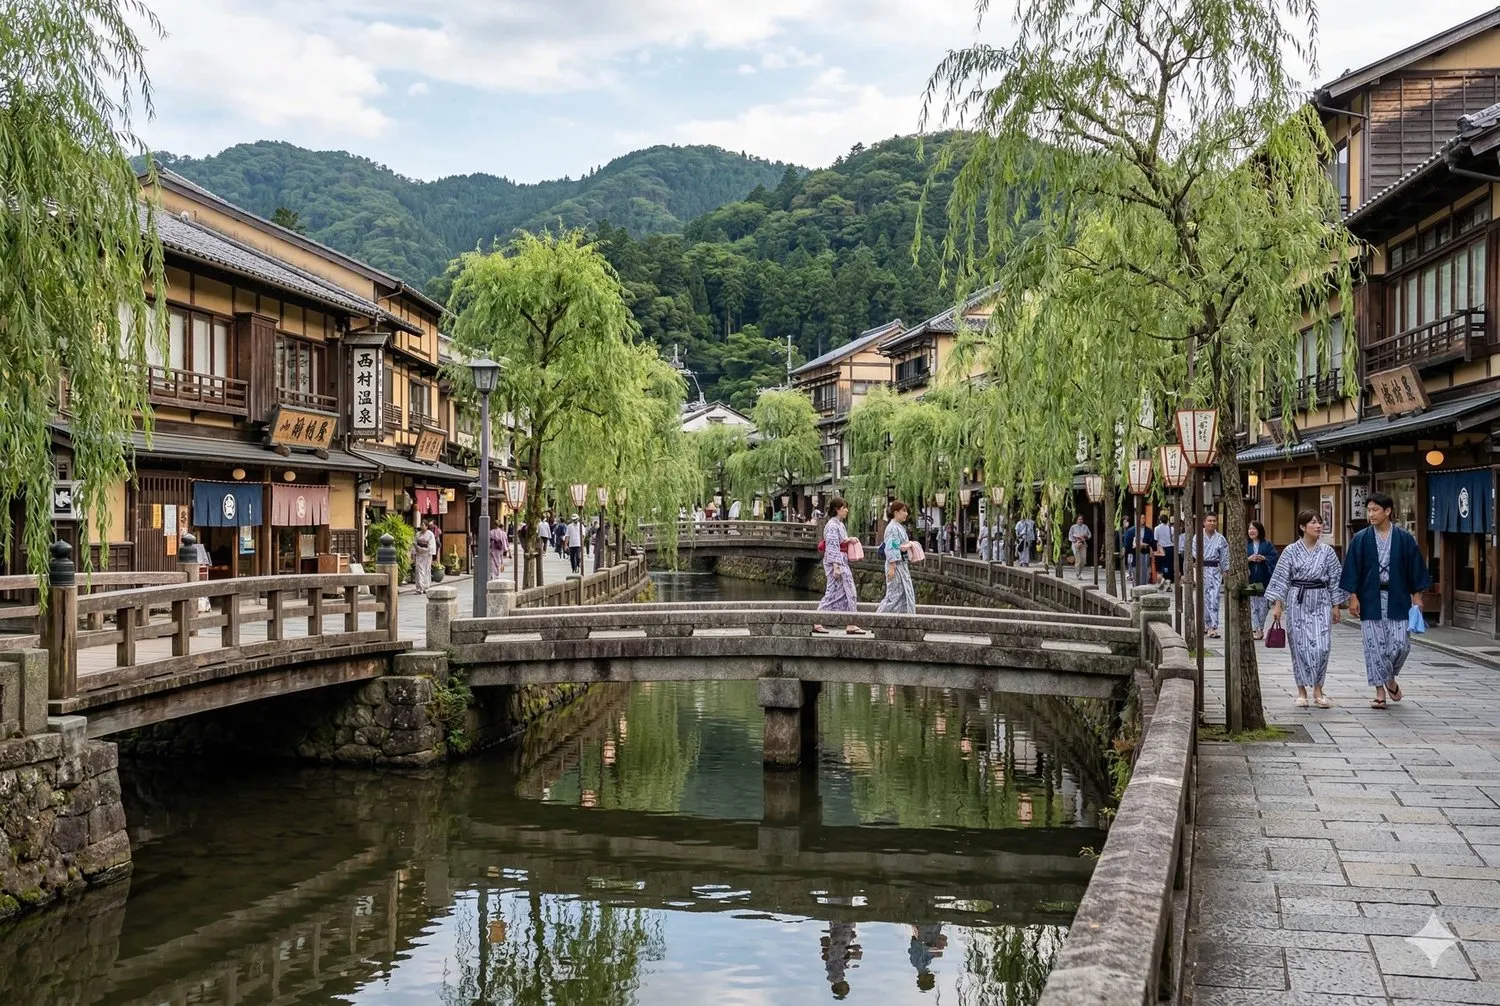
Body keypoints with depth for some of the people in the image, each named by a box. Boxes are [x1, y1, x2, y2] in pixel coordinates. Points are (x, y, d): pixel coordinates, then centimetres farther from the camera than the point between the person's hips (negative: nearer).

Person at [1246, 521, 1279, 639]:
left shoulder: (1267, 545, 6)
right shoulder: (1245, 545, 8)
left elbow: (1274, 558, -1)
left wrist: (1264, 558, -15)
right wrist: (1248, 559, -13)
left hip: (1263, 580, 0)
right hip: (1250, 579, 0)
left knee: (1263, 605, 3)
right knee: (1252, 605, -3)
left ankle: (1261, 628, 16)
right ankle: (1256, 629, -1)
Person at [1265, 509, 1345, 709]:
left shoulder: (1327, 551, 3)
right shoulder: (1291, 551, -2)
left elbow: (1335, 579, 8)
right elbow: (1281, 579, -1)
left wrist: (1336, 605, 6)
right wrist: (1277, 605, -6)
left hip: (1321, 602, 1)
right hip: (1298, 602, -1)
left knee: (1321, 646, -7)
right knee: (1300, 647, 1)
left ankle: (1318, 689, 5)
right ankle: (1302, 690, 11)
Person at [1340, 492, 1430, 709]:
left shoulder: (1404, 538, 1)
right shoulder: (1361, 539, 1)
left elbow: (1415, 568, 5)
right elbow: (1352, 569, 1)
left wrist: (1417, 596, 1)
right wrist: (1353, 596, -5)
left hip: (1397, 598, 0)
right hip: (1371, 599, 0)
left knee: (1400, 643, -4)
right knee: (1374, 645, 0)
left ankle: (1390, 678, 24)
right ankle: (1380, 691, 9)